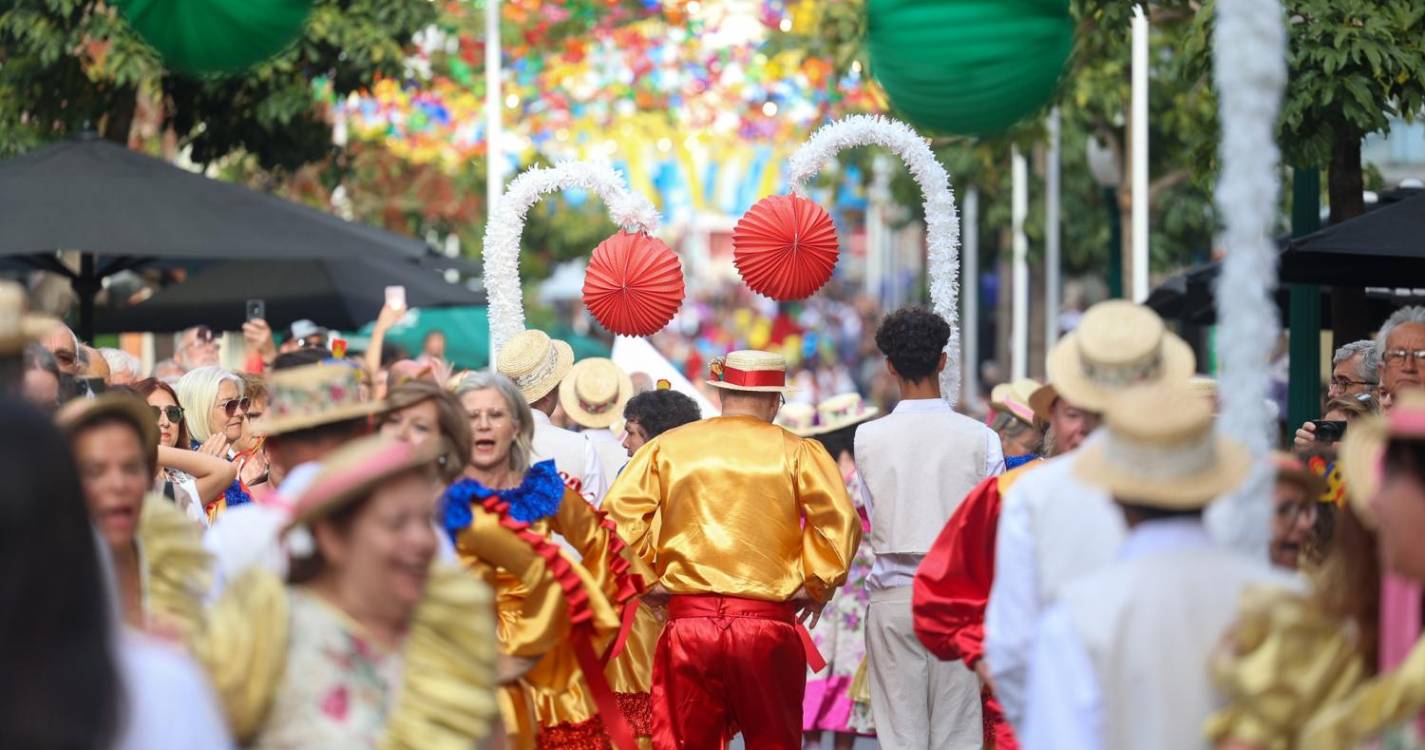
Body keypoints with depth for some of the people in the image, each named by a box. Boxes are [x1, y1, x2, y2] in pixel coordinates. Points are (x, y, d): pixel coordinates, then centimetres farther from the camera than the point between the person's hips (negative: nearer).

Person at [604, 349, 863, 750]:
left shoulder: (668, 446, 6)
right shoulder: (796, 452, 2)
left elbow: (620, 514, -2)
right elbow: (840, 522, -8)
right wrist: (817, 587, 4)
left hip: (687, 625, 1)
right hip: (768, 626, -1)